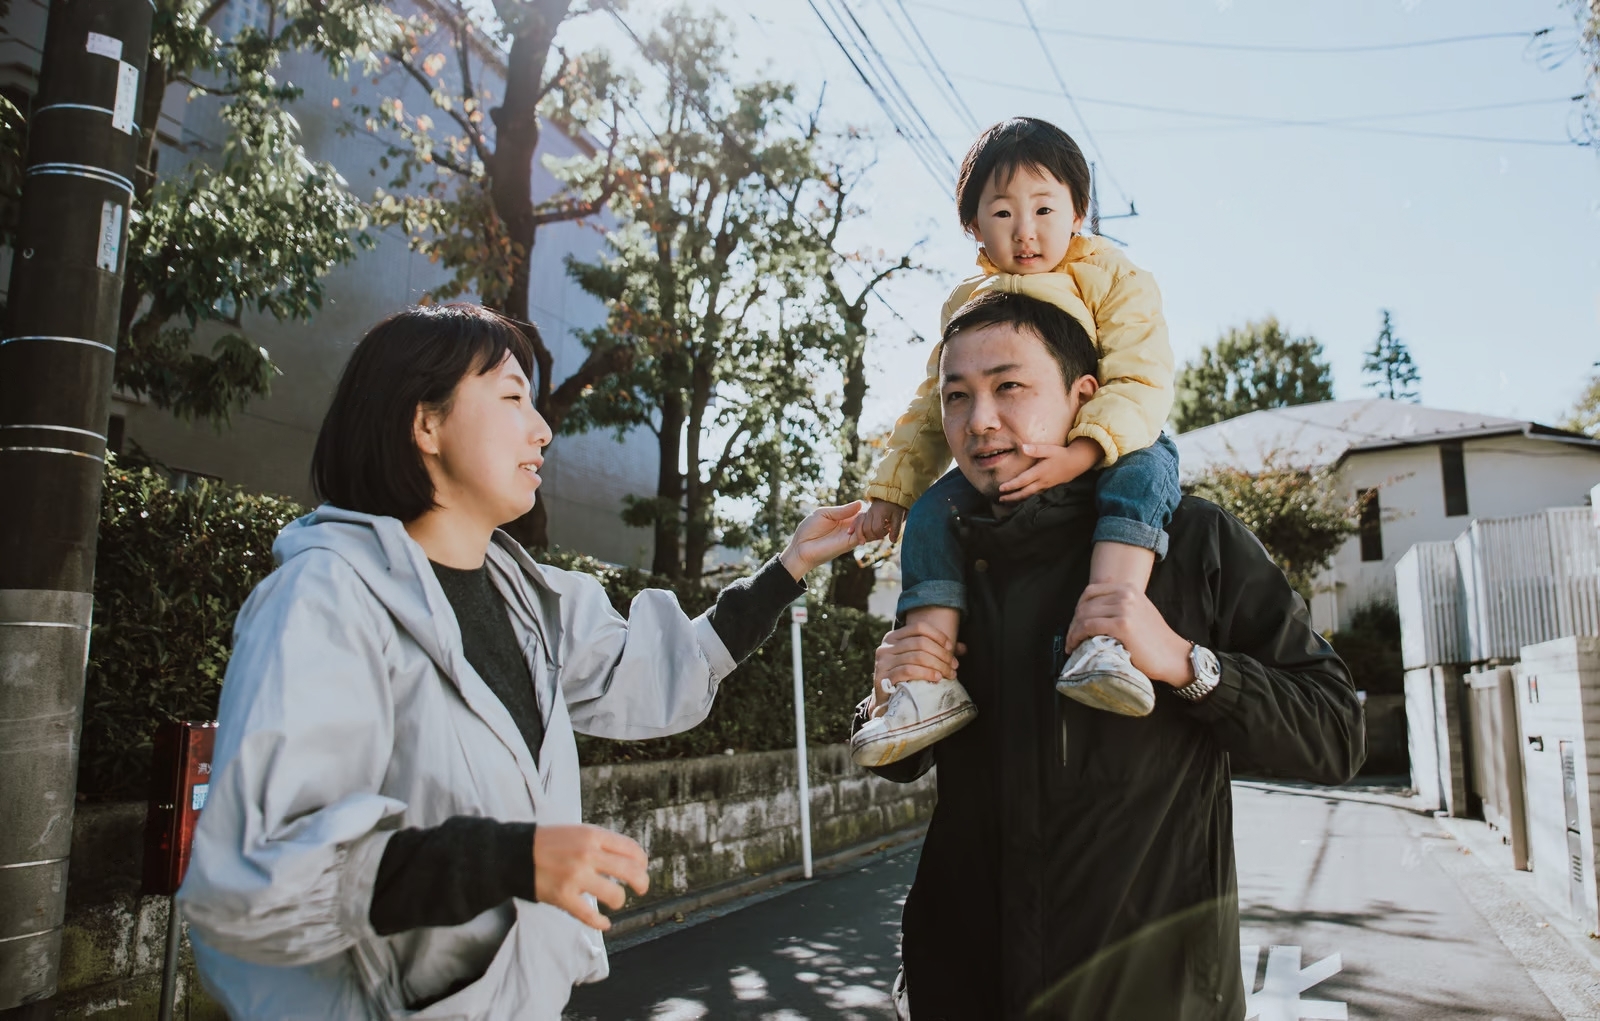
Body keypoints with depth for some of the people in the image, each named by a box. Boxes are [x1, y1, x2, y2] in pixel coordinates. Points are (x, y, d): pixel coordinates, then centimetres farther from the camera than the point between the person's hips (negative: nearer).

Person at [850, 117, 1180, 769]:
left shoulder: (1116, 282, -5)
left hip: (1113, 448, -3)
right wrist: (891, 488, 7)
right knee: (933, 512, -19)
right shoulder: (966, 305, 9)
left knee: (1142, 473, -36)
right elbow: (932, 406, 15)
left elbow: (1140, 383, -18)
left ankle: (1101, 642, -49)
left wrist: (1079, 453, -36)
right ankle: (932, 685, -26)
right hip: (1001, 466, 4)